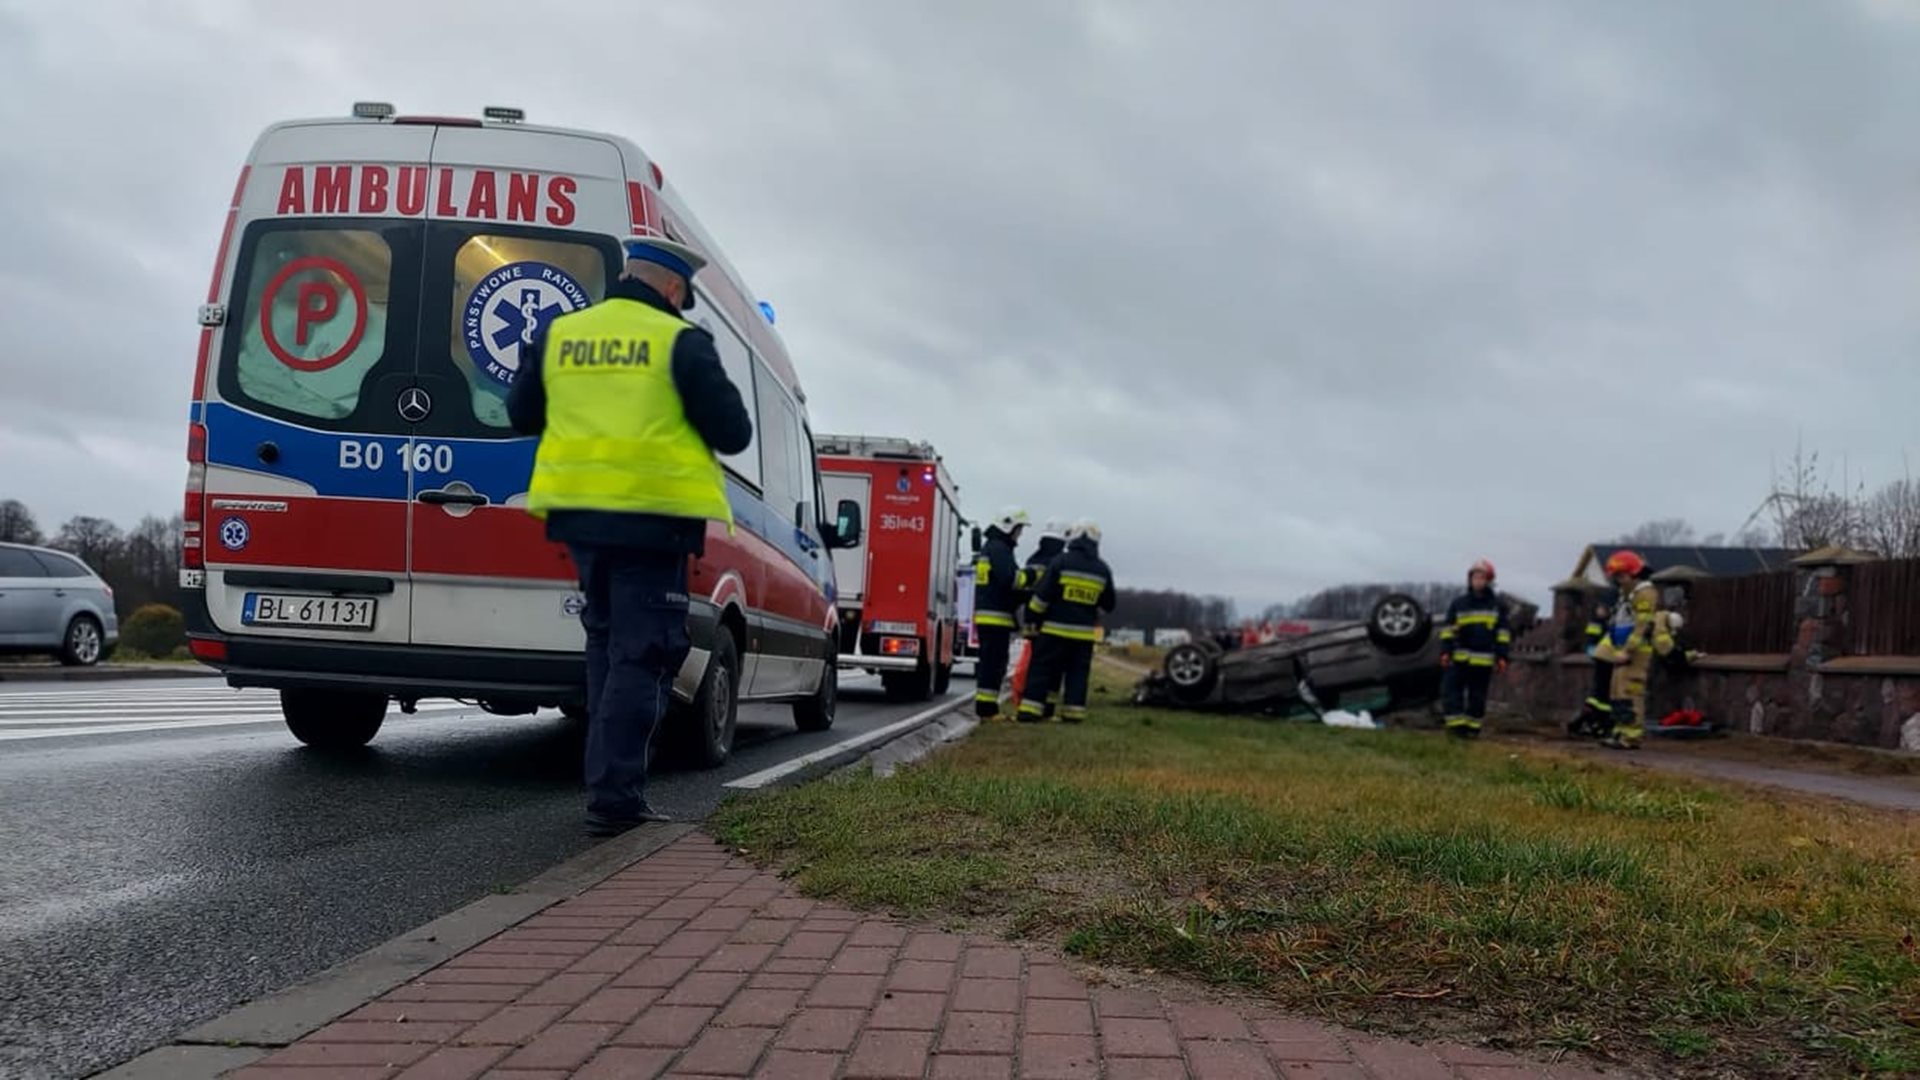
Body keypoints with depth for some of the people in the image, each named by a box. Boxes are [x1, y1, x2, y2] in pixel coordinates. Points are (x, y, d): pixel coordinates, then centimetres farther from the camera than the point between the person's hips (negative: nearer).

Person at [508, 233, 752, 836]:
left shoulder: (559, 334, 9)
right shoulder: (680, 341, -6)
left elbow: (522, 415, 18)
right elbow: (732, 433, -6)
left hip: (578, 513, 6)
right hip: (650, 518, -6)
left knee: (607, 641, 20)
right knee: (641, 657, -1)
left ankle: (606, 780, 27)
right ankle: (614, 798, -5)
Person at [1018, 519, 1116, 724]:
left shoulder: (1062, 562, -8)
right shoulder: (1103, 569, 5)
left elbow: (1043, 595, -8)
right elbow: (1109, 604, 14)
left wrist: (1033, 616, 3)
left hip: (1057, 628, -3)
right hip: (1085, 632, 3)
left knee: (1042, 669, 0)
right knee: (1078, 672, 10)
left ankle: (1031, 711, -4)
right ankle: (1073, 712, 8)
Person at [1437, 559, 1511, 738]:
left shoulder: (1497, 605, 6)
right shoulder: (1458, 603, 6)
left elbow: (1503, 632, 7)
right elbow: (1448, 629, 5)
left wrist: (1502, 656, 0)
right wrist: (1445, 651, -4)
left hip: (1484, 660, 0)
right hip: (1460, 656, 0)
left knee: (1478, 695, 6)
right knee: (1451, 689, -8)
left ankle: (1473, 727, 14)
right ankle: (1455, 723, -5)